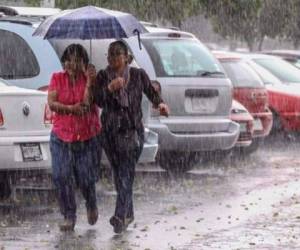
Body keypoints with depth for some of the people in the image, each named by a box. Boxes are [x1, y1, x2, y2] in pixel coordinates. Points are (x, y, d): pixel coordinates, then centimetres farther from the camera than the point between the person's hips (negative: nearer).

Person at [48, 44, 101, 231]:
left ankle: (91, 205, 31)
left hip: (88, 137, -1)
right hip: (62, 136, 1)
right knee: (61, 177, -8)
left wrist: (90, 80, -22)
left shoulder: (90, 78, -1)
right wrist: (71, 108, -22)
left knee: (86, 177, -1)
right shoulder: (57, 79, 3)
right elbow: (51, 103, -7)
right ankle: (69, 216, 5)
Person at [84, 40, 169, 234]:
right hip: (110, 132, 4)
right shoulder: (103, 77, 5)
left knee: (126, 174, -14)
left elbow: (152, 92, 8)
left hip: (132, 131, -4)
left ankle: (120, 217, -20)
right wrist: (110, 88, -24)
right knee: (118, 174, 11)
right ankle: (128, 213, 26)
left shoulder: (138, 75, 0)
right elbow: (97, 100, -6)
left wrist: (160, 104, -12)